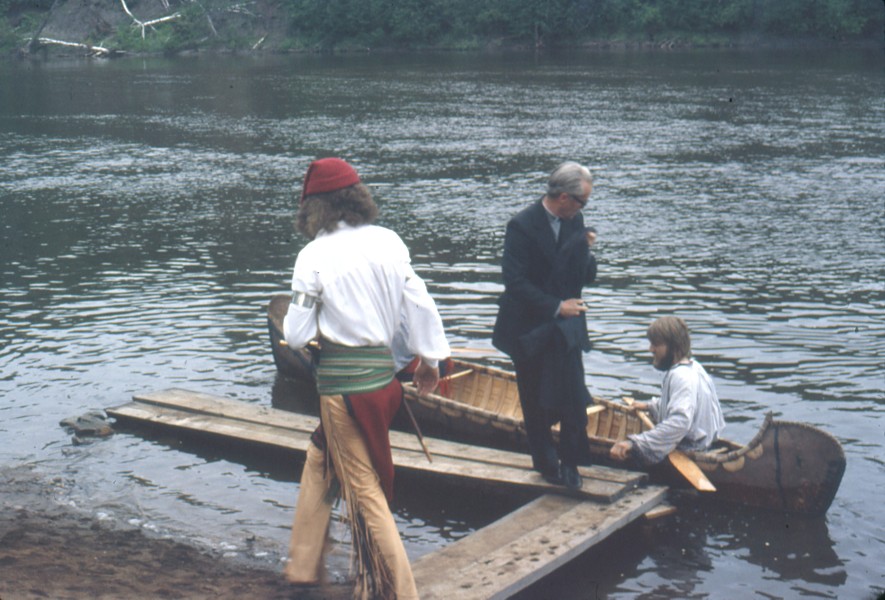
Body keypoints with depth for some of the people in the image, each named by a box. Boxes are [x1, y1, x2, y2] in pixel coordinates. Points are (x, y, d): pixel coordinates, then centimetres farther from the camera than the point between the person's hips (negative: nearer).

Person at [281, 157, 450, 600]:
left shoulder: (314, 256, -12)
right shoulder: (387, 241, 0)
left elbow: (296, 335, -10)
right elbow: (419, 303, 3)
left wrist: (292, 321, 13)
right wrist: (430, 358, 15)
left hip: (341, 381, -6)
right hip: (382, 370, 6)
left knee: (364, 489, 2)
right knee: (319, 461, 23)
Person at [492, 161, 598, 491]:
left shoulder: (574, 222, 1)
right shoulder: (522, 226, -16)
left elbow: (586, 277, 4)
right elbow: (515, 283, -19)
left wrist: (585, 252, -16)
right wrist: (556, 307, -19)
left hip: (566, 328, 4)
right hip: (530, 330, -3)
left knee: (574, 399, -6)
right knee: (537, 403, 12)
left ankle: (570, 461, 10)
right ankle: (547, 463, 28)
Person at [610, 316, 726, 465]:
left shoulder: (681, 377, -23)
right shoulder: (693, 367, 10)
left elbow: (679, 423, -37)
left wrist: (634, 443, -41)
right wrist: (650, 406, 32)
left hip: (688, 449, -11)